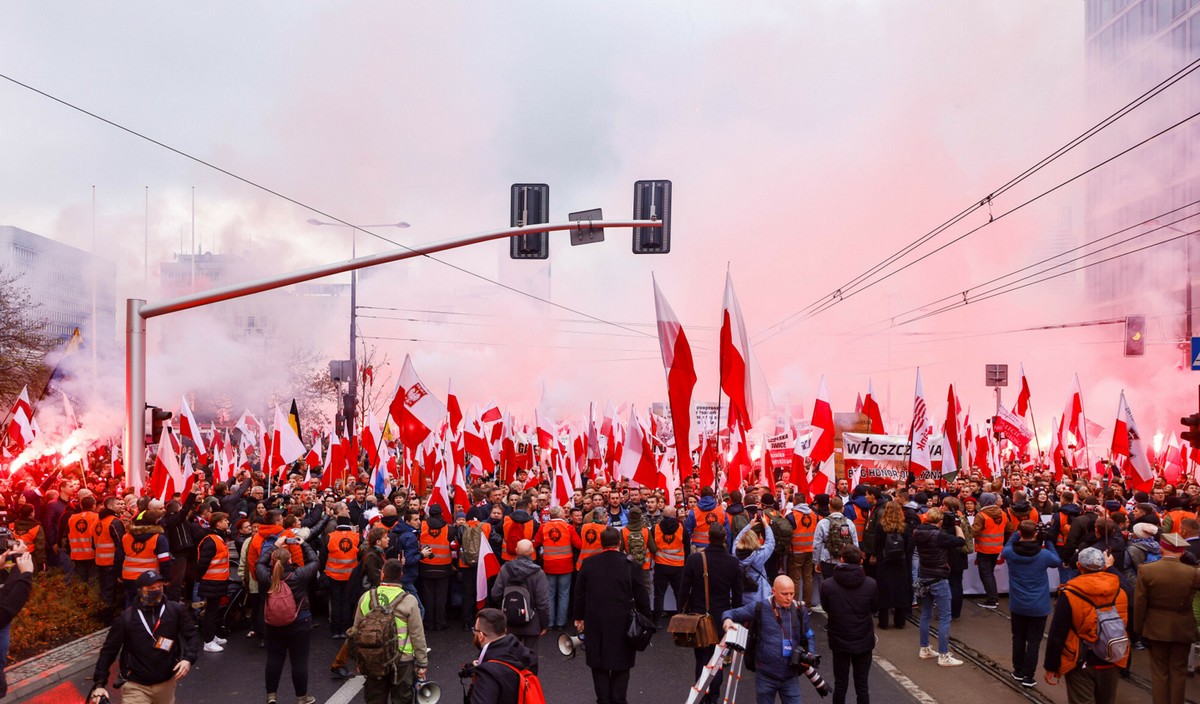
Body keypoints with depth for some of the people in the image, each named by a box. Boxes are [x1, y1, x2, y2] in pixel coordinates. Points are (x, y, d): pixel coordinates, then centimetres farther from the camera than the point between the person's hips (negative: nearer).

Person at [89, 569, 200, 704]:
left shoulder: (175, 610, -6)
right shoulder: (126, 618, -9)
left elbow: (192, 635, 0)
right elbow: (108, 651, -4)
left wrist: (188, 658, -16)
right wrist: (99, 684, -10)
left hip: (166, 683, 2)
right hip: (135, 686, -2)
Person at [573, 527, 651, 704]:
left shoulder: (588, 564, -5)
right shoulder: (631, 566, -11)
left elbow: (579, 593, 4)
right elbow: (642, 597, -5)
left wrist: (579, 617, 16)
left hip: (595, 623, 2)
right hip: (622, 624, -1)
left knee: (599, 664, 13)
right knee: (620, 666, 11)